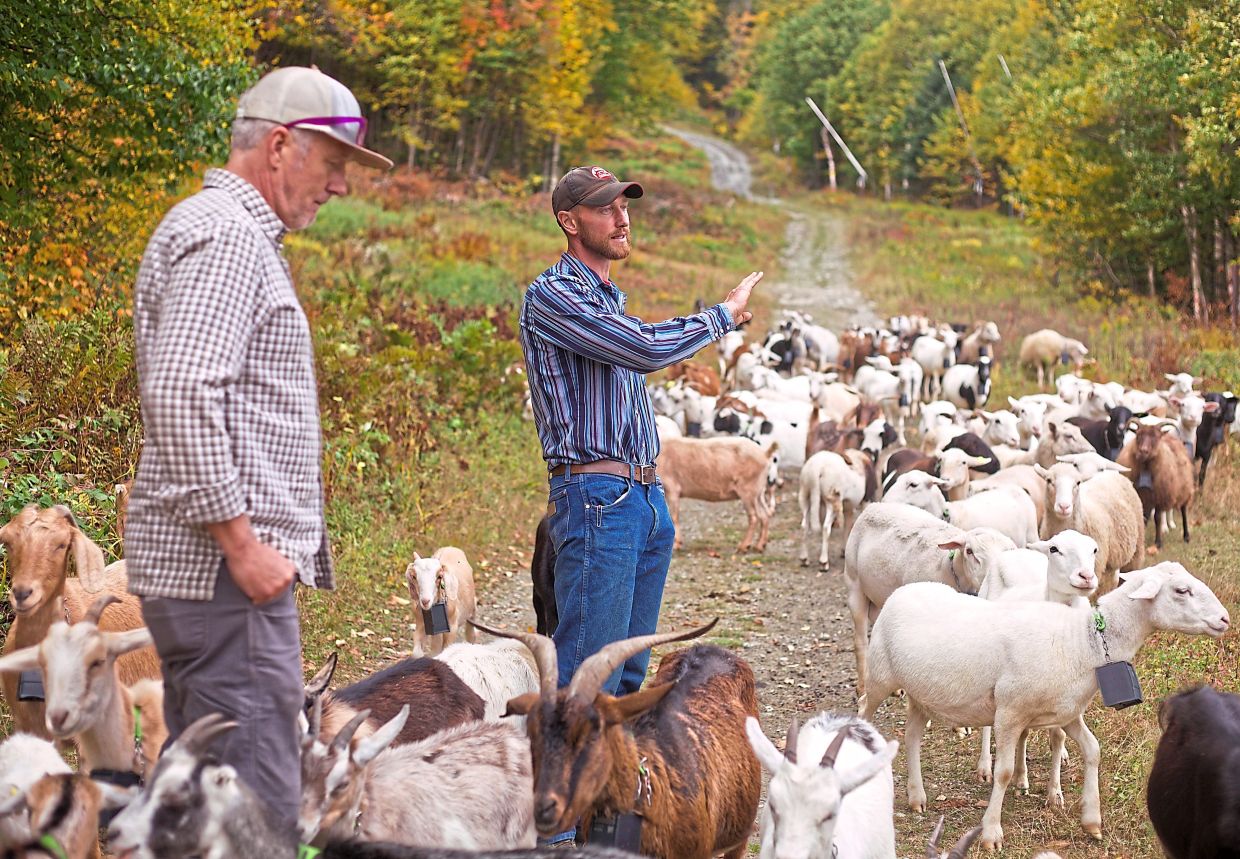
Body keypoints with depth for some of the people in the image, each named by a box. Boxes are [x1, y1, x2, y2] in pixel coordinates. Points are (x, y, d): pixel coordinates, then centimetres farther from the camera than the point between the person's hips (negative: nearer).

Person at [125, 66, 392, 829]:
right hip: (222, 569, -11)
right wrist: (241, 540, -21)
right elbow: (180, 395, -23)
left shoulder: (240, 235, 22)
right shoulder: (224, 236, -12)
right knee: (257, 804, -11)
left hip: (215, 568, 11)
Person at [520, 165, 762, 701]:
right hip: (596, 496, -9)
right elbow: (643, 349, -21)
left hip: (647, 496, 9)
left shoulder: (612, 300, 21)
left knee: (629, 675, 10)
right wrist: (724, 314, -8)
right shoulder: (552, 295, -8)